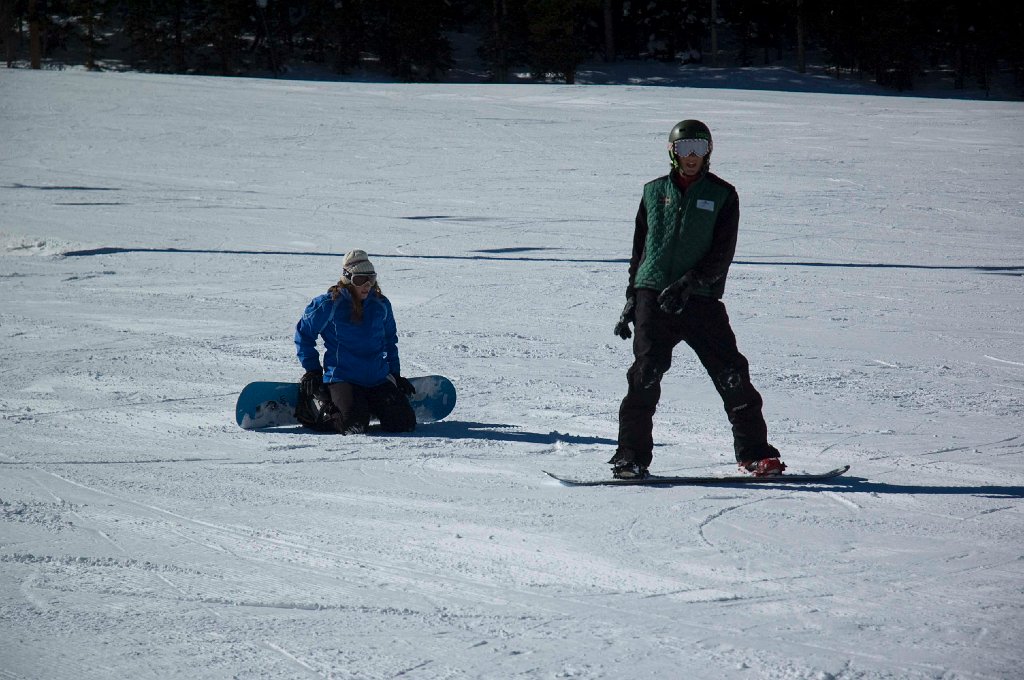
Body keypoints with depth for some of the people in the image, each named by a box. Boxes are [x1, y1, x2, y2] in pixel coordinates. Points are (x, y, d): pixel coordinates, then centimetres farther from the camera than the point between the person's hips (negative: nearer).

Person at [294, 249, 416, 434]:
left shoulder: (381, 305, 6)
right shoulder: (329, 305, -7)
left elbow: (390, 340, 22)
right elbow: (304, 333, 5)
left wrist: (395, 373, 18)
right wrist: (312, 369, 3)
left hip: (378, 378, 5)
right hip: (342, 378, -5)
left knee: (404, 424, -7)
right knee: (355, 426, -28)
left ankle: (369, 405, 20)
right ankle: (319, 407, 3)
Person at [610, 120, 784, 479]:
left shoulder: (722, 195, 5)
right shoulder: (654, 192, 12)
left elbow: (722, 253, -3)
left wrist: (688, 283, -17)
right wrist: (631, 298, 14)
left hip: (701, 300, -1)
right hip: (653, 297, 1)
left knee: (732, 375, -4)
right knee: (645, 375, -9)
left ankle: (754, 453, 5)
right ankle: (631, 456, -5)